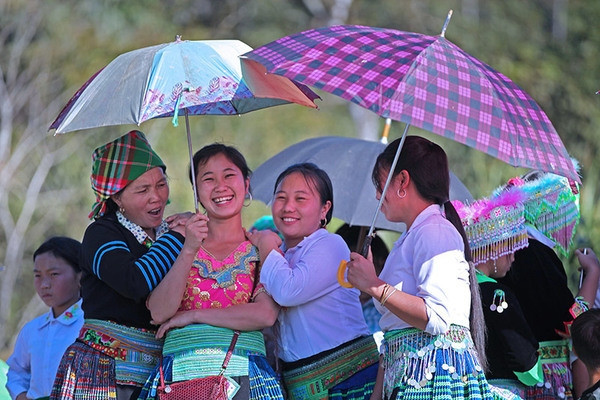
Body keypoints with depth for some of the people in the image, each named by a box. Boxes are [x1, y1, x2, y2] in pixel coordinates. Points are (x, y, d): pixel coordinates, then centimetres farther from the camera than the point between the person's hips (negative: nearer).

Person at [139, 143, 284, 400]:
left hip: (241, 377, -1)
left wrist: (193, 315, -4)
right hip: (180, 374, 1)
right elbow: (159, 313, -2)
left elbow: (266, 315, -7)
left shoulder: (261, 248, 9)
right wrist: (190, 249, -10)